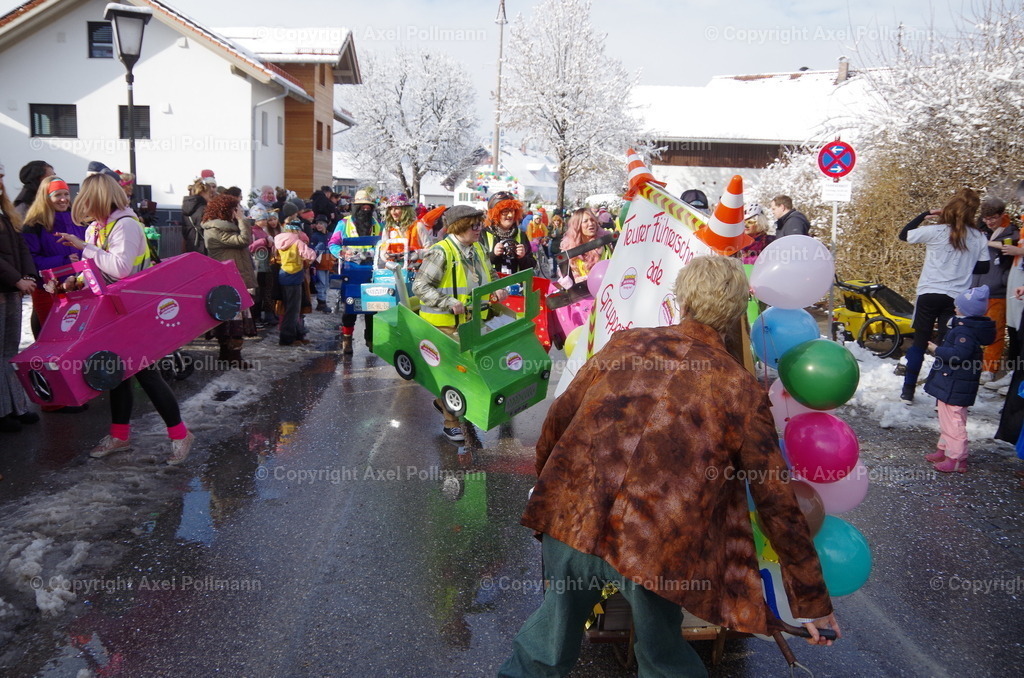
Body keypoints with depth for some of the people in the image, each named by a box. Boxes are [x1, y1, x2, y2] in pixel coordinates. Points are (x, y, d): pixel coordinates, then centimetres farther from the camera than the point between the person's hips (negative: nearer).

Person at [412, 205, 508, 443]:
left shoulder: (478, 250, 8)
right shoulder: (441, 252, -17)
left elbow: (489, 275, 26)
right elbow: (420, 285, -19)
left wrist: (497, 288, 3)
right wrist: (449, 303, -28)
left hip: (470, 321, 8)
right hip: (445, 323, -7)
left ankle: (443, 401, 42)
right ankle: (451, 423, 16)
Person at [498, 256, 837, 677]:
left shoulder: (625, 343, 9)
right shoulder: (742, 390, 3)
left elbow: (560, 416, 15)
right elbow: (778, 504, 5)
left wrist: (543, 479, 34)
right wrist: (812, 601, 14)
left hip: (571, 518, 2)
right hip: (657, 550, -2)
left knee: (560, 619, 28)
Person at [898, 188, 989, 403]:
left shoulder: (935, 231, -8)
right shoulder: (979, 238, 1)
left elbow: (904, 235, 3)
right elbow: (983, 267, 7)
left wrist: (925, 214, 11)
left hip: (929, 294, -2)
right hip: (956, 297, 2)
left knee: (919, 342, 8)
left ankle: (908, 391, 12)